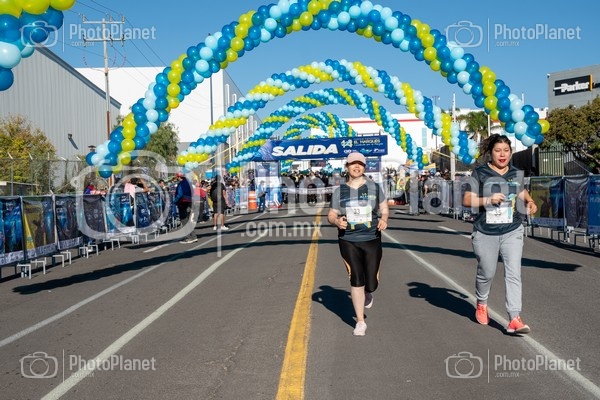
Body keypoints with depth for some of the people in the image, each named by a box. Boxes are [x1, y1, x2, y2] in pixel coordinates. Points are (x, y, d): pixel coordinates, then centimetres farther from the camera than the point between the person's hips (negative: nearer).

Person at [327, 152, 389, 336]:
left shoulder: (374, 187, 4)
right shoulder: (339, 191, 4)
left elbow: (384, 208, 11)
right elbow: (331, 215, 8)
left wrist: (384, 219, -11)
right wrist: (337, 221, -15)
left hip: (372, 240, 1)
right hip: (348, 241, 0)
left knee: (371, 284, 1)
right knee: (356, 280, -5)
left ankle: (367, 293, 42)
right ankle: (360, 322, 12)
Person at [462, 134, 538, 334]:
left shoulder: (517, 174, 8)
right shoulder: (480, 173, -3)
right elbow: (467, 200, -7)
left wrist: (530, 202, 7)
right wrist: (488, 199, -21)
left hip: (512, 231, 2)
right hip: (485, 233, -2)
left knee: (513, 274, -8)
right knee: (487, 273, 10)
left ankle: (514, 319, -9)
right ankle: (482, 304, 38)